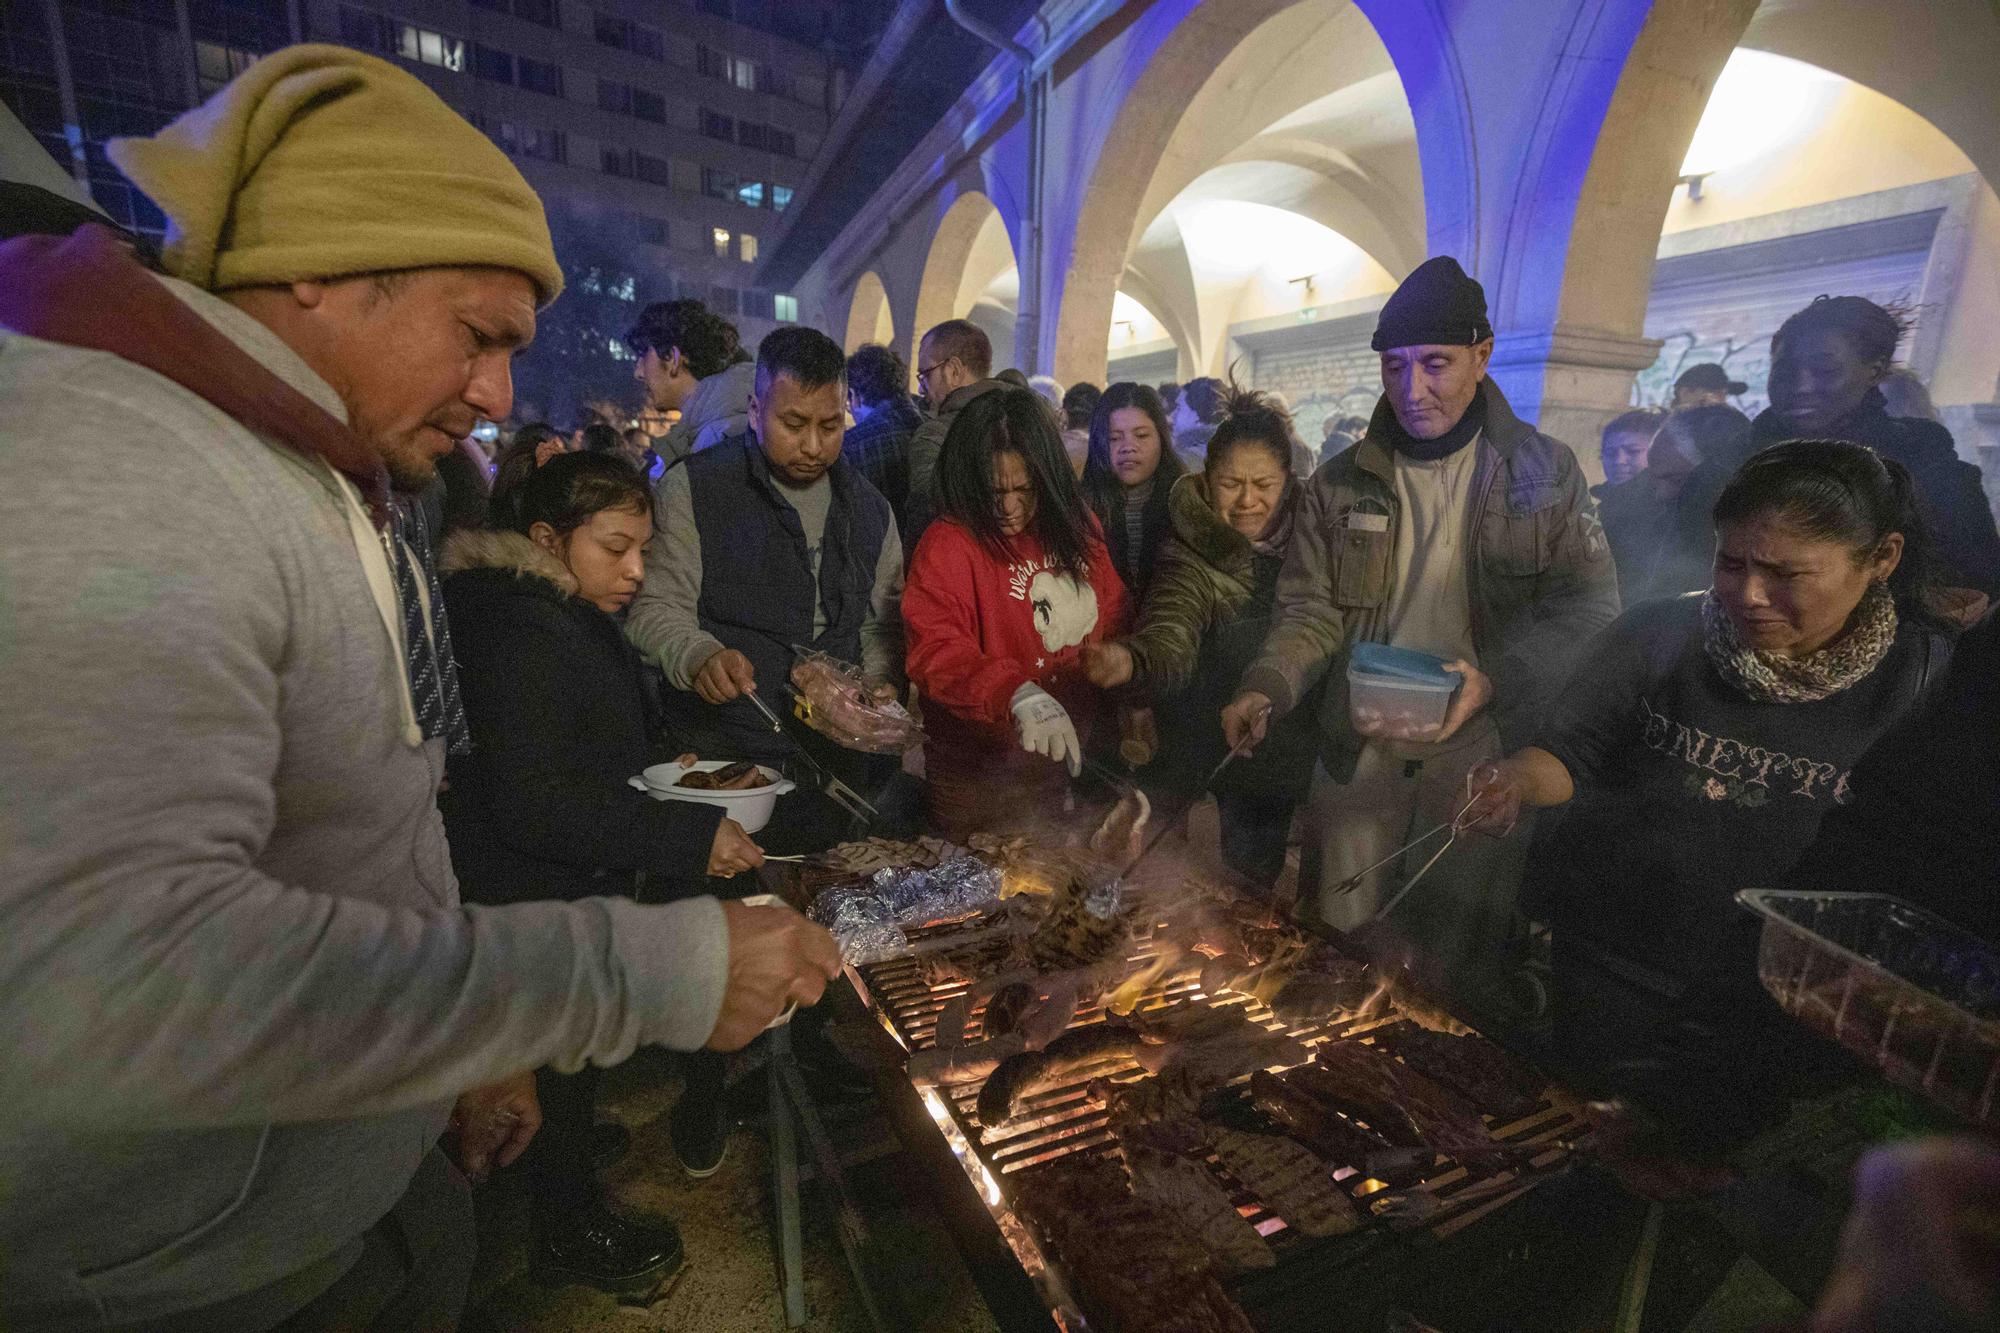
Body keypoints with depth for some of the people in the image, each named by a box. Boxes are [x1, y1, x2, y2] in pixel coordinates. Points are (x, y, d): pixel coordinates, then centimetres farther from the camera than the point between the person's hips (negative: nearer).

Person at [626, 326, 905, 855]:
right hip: (721, 759, -3)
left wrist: (873, 684, 0)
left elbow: (886, 623, 17)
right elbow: (655, 608, -7)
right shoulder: (694, 489, -3)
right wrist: (699, 656, -26)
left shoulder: (867, 506, 10)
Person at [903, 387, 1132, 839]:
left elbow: (1115, 623, 11)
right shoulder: (948, 543, -17)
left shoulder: (1077, 526, 2)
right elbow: (935, 653, -29)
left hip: (1070, 760, 6)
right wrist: (1018, 694, -44)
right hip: (979, 781, -5)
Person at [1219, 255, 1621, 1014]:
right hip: (1359, 748, 1)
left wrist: (1494, 678, -19)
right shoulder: (1340, 483, 3)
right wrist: (1264, 689, -17)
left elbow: (1589, 608, -2)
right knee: (1333, 954, 11)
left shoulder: (1545, 472, 0)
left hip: (1483, 753, -1)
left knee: (1458, 967, 11)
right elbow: (1311, 611, 1)